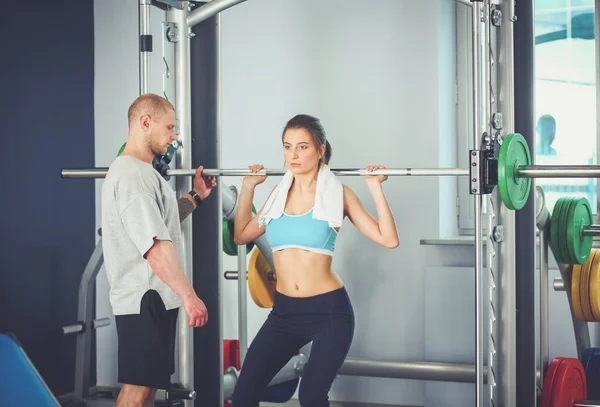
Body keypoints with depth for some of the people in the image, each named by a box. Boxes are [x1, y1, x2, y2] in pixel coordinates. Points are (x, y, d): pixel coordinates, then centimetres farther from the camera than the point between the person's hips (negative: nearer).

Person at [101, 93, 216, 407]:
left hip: (153, 297, 11)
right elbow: (155, 245, -27)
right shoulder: (133, 173, -18)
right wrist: (189, 296, -28)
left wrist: (196, 196, 25)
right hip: (145, 299, -11)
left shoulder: (139, 171, 16)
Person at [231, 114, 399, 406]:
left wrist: (375, 187, -14)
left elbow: (388, 239, -11)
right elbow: (241, 235, 19)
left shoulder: (338, 193, -4)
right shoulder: (279, 193, 8)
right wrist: (248, 187, 15)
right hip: (284, 311, 4)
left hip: (329, 311, -4)